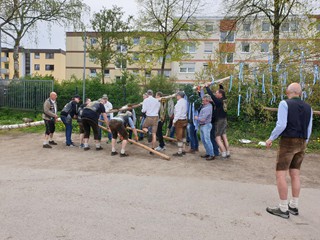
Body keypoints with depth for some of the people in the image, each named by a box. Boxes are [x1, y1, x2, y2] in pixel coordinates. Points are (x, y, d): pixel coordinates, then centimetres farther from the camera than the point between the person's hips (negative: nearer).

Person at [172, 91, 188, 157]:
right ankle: (182, 150, 26)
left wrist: (174, 120, -13)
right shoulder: (185, 101, 8)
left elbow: (178, 113, -20)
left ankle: (179, 152, 1)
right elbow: (185, 111, 9)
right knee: (183, 136, 16)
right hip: (185, 120, 9)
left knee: (179, 137, -3)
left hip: (180, 120, -9)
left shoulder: (179, 102, -17)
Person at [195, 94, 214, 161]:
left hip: (206, 125, -10)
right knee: (203, 140, 13)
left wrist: (197, 118, -6)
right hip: (202, 125, 10)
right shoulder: (204, 106, 8)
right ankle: (208, 153, 21)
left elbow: (203, 119, -23)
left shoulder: (208, 108, -19)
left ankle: (212, 155, -4)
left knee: (207, 140, -9)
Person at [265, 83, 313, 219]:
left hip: (288, 142, -7)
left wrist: (271, 139, -7)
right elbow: (309, 130, 11)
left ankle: (283, 209, 1)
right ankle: (294, 206, 22)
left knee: (280, 174, -2)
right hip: (302, 143, 7)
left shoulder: (285, 104, -9)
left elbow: (281, 125, -18)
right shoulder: (308, 107, 10)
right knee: (295, 174, 14)